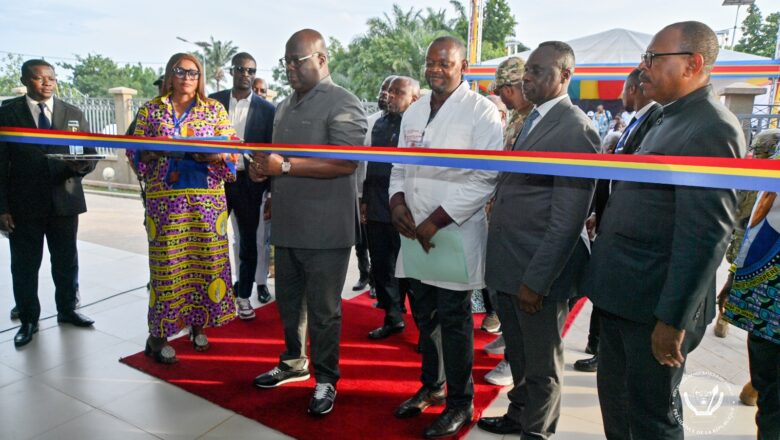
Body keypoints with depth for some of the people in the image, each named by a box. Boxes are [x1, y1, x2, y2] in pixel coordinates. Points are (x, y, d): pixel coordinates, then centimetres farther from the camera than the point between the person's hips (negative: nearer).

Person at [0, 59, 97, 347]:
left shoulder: (74, 114, 7)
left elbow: (90, 153, 5)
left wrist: (83, 166, -20)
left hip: (65, 202, 2)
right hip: (24, 204, -2)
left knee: (67, 262, 13)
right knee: (25, 266, 8)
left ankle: (67, 310, 31)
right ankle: (28, 320, 23)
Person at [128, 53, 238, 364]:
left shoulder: (215, 109, 8)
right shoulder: (150, 110, 9)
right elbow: (135, 152, 7)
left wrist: (211, 154, -15)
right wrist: (157, 151, -13)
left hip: (207, 198, 1)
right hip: (164, 199, -1)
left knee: (206, 260, 3)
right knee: (166, 263, -1)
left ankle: (197, 324, 21)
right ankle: (157, 335, 10)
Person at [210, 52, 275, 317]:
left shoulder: (266, 109, 0)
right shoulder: (213, 102, 4)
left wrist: (271, 189, -4)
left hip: (249, 182, -1)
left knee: (250, 240, 7)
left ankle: (244, 295, 22)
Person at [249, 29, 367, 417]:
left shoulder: (342, 104, -10)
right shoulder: (285, 107, 17)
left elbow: (346, 163, -21)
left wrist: (284, 167, -21)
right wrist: (264, 168, 5)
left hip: (324, 229, -8)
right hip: (287, 225, 8)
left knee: (322, 309, 4)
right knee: (289, 302, 19)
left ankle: (325, 379, 21)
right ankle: (294, 363, 38)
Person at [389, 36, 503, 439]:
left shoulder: (481, 111, -8)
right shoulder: (413, 112, 13)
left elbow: (485, 178, -14)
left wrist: (436, 221, -18)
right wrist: (397, 201, -4)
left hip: (455, 233, -6)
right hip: (414, 233, 6)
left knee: (453, 322, 4)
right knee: (425, 317, 16)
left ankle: (460, 403, 23)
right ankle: (431, 386, 36)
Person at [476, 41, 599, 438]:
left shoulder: (576, 130, -15)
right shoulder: (531, 120, 12)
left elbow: (567, 220, -19)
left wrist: (536, 280, -19)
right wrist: (499, 262, 11)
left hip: (538, 271, -8)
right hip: (507, 264, 8)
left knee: (541, 364, 12)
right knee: (517, 355, 24)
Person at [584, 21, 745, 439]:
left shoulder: (713, 128, -17)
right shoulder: (669, 120, 13)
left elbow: (705, 235, -21)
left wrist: (673, 319, -20)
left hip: (655, 304, -9)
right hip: (621, 295, 9)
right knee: (615, 401, 21)